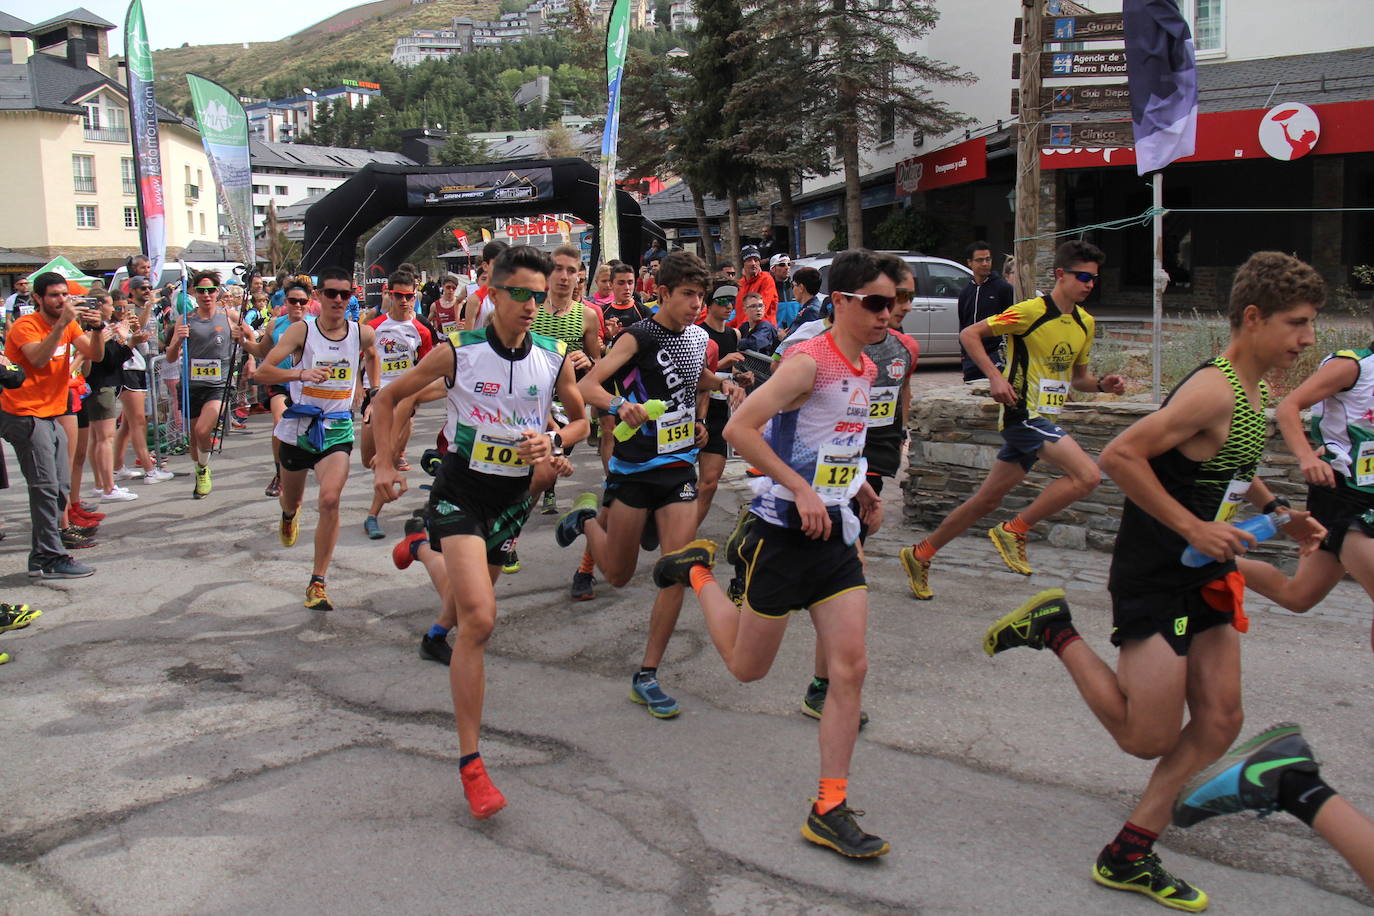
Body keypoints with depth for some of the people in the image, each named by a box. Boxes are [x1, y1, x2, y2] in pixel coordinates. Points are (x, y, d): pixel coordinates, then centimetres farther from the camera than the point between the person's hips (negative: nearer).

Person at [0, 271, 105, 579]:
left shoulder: (70, 325, 9)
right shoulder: (25, 326, -11)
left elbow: (95, 354, -3)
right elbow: (38, 359, -28)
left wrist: (96, 329, -20)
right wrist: (62, 323, -30)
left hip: (51, 414, 8)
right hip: (25, 415, -8)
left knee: (61, 487, 7)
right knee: (46, 486, -13)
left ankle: (42, 556, 14)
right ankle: (50, 559, -12)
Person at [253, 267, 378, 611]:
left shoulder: (363, 333, -1)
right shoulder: (301, 330, -10)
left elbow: (372, 357, 25)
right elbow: (264, 370, -19)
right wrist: (301, 373, -35)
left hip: (338, 430, 0)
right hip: (299, 426, 0)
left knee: (330, 500, -21)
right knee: (291, 499, 20)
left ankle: (317, 583, -12)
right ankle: (289, 514, 62)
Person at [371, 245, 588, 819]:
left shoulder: (555, 358, -3)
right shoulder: (457, 352, -10)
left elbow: (581, 420, 12)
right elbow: (387, 398, 2)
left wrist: (552, 442, -9)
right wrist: (384, 465, -6)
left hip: (514, 495, 5)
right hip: (460, 490, -5)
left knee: (471, 607, 21)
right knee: (479, 620, -19)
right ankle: (471, 763, -12)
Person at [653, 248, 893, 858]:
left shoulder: (866, 370, 11)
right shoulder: (808, 362, -16)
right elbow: (738, 428, -23)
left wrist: (861, 492, 15)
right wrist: (800, 489, -26)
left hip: (836, 532, 7)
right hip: (785, 528, -7)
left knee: (850, 666, -2)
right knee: (747, 667, 8)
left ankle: (829, 811, 7)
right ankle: (697, 571, 34)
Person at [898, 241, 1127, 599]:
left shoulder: (1085, 323, 12)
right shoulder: (1032, 311, -12)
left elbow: (1078, 377, 22)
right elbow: (969, 334, -11)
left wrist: (1102, 384, 1)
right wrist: (995, 377, -21)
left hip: (1043, 420, 8)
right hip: (1023, 414, -8)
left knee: (988, 499, 11)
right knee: (1087, 475, -22)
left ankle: (920, 554, 21)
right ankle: (1014, 531, -7)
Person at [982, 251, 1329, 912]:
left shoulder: (1253, 392, 9)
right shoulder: (1212, 390, -21)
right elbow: (1120, 456, -27)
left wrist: (1283, 516, 13)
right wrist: (1193, 528, -24)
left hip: (1205, 578, 10)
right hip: (1154, 577, -9)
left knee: (1220, 721, 6)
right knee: (1151, 738, -4)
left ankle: (1127, 856, 14)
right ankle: (1055, 630, 13)